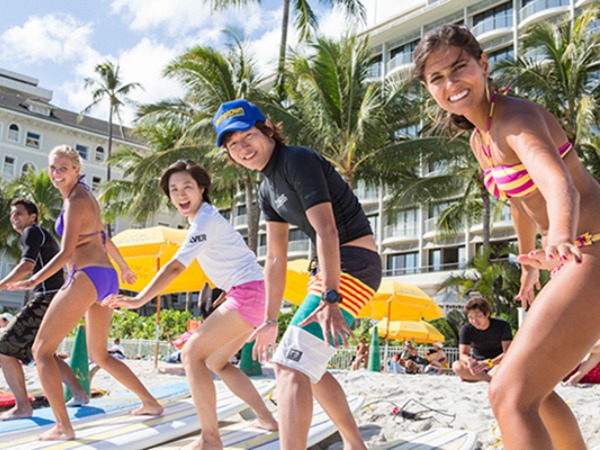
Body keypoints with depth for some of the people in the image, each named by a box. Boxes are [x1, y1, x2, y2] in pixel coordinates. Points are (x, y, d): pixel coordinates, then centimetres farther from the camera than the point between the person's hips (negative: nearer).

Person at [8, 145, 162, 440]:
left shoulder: (75, 201, -8)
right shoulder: (86, 196, 19)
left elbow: (67, 252, -16)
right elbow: (103, 238, 30)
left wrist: (34, 280, -21)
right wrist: (124, 268, 40)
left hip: (86, 277, -9)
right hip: (107, 277, 9)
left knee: (41, 350, -2)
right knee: (100, 356, 19)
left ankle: (63, 427, -8)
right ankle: (151, 403, 23)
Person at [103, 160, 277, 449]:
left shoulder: (205, 220, -14)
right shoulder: (204, 217, 15)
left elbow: (175, 266, -23)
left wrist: (138, 300, -27)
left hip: (249, 295, -10)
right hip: (250, 297, 10)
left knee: (191, 354, -10)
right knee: (216, 362, 17)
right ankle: (266, 418, 21)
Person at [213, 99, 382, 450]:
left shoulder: (298, 161, -13)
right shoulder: (268, 189, 14)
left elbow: (326, 231, -23)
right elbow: (276, 259, 14)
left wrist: (330, 299, -30)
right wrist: (271, 321, 14)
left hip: (354, 263, -10)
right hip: (333, 269, 10)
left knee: (290, 365, -16)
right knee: (306, 366, 20)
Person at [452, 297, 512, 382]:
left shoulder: (502, 326, -14)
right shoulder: (466, 329, -10)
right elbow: (463, 354, -13)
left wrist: (488, 363, -40)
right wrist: (469, 360, -40)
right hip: (478, 365, 2)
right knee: (457, 366, -30)